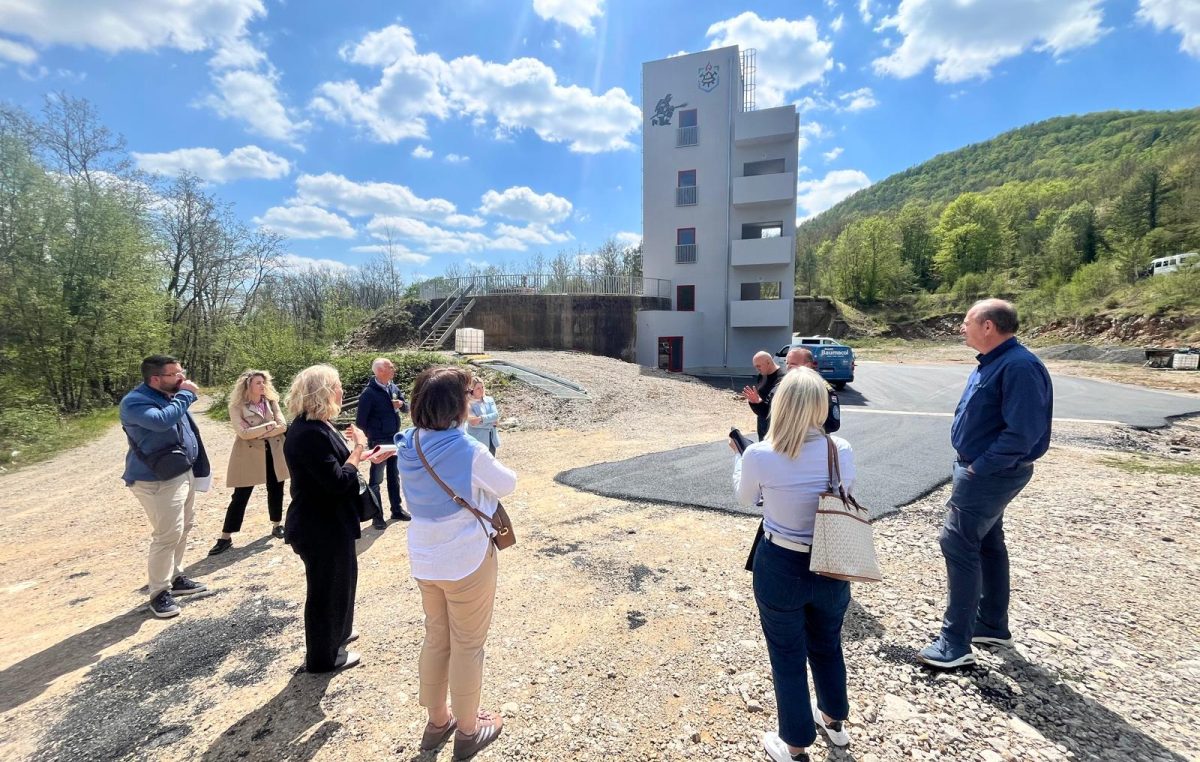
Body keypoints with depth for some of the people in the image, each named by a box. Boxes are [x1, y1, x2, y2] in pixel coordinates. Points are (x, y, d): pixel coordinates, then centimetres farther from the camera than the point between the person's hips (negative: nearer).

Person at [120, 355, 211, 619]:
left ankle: (174, 577, 30)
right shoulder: (135, 402, -19)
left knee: (184, 528, 17)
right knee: (168, 534, -8)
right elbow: (162, 421, -38)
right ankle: (159, 592, 6)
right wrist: (186, 394, -28)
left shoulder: (169, 396, 9)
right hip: (158, 479, -9)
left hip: (183, 472, 9)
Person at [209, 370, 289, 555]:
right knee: (240, 496, 0)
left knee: (275, 490, 13)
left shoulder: (271, 401, 3)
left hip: (273, 453, 4)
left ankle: (277, 525, 32)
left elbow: (283, 426, -7)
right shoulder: (237, 406, -9)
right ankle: (225, 538, 10)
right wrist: (268, 426, -16)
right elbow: (243, 432, -21)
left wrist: (259, 433, -15)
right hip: (249, 455, -4)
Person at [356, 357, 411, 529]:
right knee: (376, 479, 4)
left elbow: (407, 408, 10)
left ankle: (397, 509, 29)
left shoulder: (394, 388, 4)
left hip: (394, 439, 7)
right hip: (378, 442, -7)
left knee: (394, 476, 17)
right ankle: (377, 516, 13)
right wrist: (367, 440, -8)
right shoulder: (369, 392, -16)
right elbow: (360, 420, -12)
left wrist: (401, 404, -12)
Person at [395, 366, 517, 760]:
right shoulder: (469, 450, -25)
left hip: (425, 558, 6)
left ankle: (437, 721, 41)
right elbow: (507, 484, -7)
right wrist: (486, 472, 9)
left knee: (436, 639, 23)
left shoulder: (409, 446, -5)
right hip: (467, 560, -6)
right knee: (468, 646, 12)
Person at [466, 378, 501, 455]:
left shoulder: (489, 400, 7)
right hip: (477, 441, -5)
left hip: (491, 440, 5)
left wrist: (481, 419, -23)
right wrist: (490, 422, -10)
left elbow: (496, 415, -8)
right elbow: (473, 422, -18)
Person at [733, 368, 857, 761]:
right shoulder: (842, 450, -13)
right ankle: (834, 719, 54)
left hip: (780, 568, -3)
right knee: (828, 645, 29)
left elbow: (745, 498, -1)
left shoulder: (759, 456, -23)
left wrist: (739, 457, 15)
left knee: (788, 657, 18)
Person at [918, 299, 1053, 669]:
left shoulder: (1018, 366, -23)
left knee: (958, 545, -7)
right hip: (985, 471, 11)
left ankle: (956, 643, 3)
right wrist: (974, 464, 11)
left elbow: (1023, 432, -28)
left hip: (990, 474, -11)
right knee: (987, 543, 18)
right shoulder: (993, 361, 9)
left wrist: (980, 467, -21)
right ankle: (992, 624, 34)